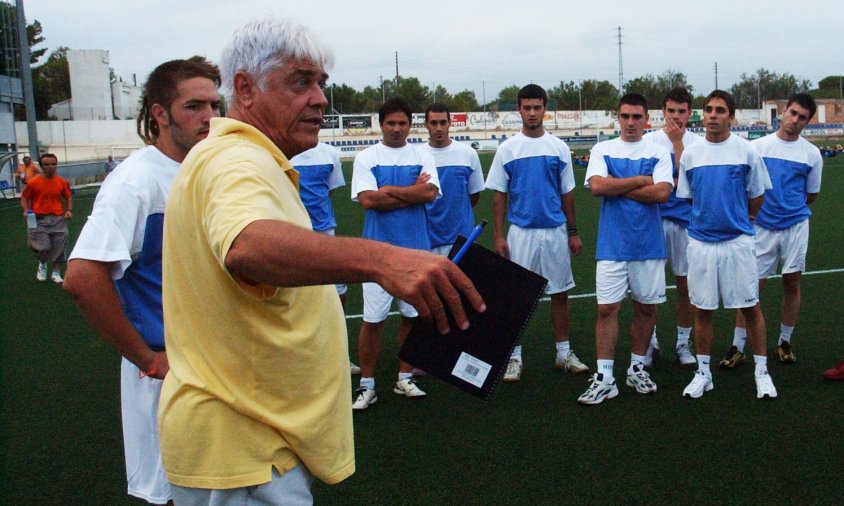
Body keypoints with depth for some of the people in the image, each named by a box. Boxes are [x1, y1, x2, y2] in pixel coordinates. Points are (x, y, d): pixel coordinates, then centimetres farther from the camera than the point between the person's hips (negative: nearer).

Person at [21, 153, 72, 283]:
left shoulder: (62, 182, 2)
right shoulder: (33, 182, -6)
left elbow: (68, 197, 14)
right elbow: (24, 198, 2)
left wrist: (69, 210, -2)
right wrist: (26, 210, -15)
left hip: (58, 219, 2)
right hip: (39, 219, -2)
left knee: (59, 248, 4)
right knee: (42, 248, -8)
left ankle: (56, 273, 21)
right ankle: (42, 264, 26)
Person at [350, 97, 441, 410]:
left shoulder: (422, 157, 8)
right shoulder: (366, 158, 2)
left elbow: (430, 193, -8)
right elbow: (367, 199, -12)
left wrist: (389, 191, -9)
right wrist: (413, 191, -7)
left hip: (417, 248, 3)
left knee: (413, 316, 9)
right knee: (372, 320, -1)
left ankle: (405, 378, 24)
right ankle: (367, 385, 11)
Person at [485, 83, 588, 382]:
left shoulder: (559, 148, 5)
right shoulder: (507, 149, 0)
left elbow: (567, 193, 10)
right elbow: (499, 195, 1)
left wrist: (573, 232, 8)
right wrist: (498, 236, -6)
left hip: (556, 232, 2)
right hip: (521, 232, -2)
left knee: (560, 292, 9)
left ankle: (564, 353, 23)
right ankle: (515, 357, 14)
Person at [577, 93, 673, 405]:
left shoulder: (658, 153, 4)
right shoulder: (602, 150, 5)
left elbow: (662, 193, -11)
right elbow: (596, 186, -12)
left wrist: (617, 187, -8)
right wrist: (641, 180, -8)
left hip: (649, 244, 1)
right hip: (612, 244, -1)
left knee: (646, 306, 9)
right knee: (607, 308, -3)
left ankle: (637, 367, 26)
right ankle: (604, 378, 3)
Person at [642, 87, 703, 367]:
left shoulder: (697, 143, 1)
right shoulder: (649, 140, 3)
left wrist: (677, 142, -12)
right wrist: (672, 183, -8)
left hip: (685, 221, 0)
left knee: (686, 285, 7)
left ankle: (683, 343, 23)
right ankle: (650, 342, 18)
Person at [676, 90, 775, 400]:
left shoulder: (746, 151, -2)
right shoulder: (690, 154, 4)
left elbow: (757, 196, 7)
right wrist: (710, 218, 10)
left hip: (737, 241, -2)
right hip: (701, 242, 2)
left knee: (750, 307, 4)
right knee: (702, 309, 8)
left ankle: (761, 372, 18)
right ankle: (703, 373, 21)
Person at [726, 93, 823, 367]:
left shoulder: (812, 153, 4)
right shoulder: (758, 146, 0)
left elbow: (811, 195, 12)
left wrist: (791, 208, 9)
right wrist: (759, 209, -1)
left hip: (796, 226, 2)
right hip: (762, 227, -2)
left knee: (792, 284, 7)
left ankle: (785, 342, 24)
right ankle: (737, 347, 6)